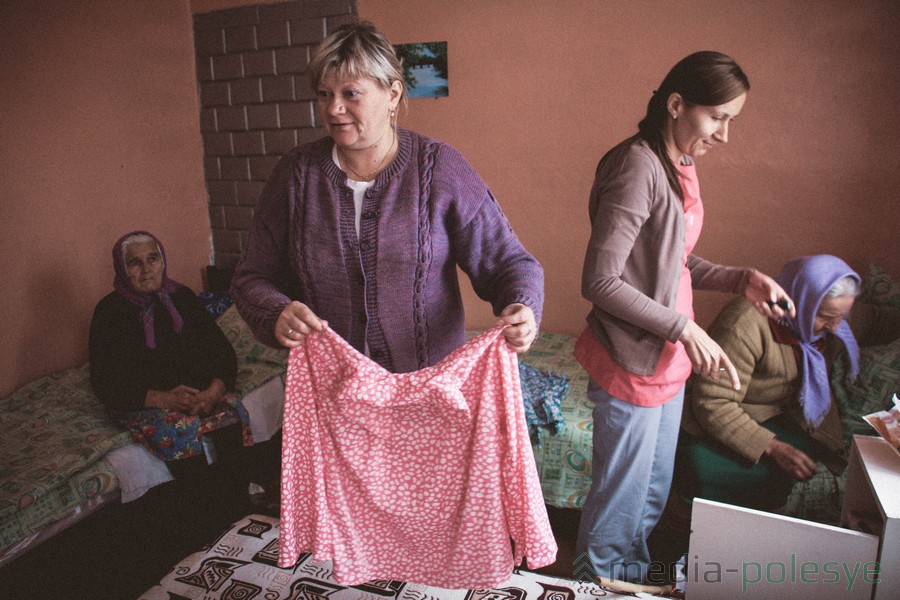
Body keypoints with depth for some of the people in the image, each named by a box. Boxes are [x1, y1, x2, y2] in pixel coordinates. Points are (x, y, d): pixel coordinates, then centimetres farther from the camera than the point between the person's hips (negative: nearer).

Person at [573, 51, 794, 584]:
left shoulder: (681, 167, 8)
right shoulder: (638, 168, -20)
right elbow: (600, 281, -24)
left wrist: (742, 279, 2)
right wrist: (684, 329, -21)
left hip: (668, 359, 9)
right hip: (631, 362, -9)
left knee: (655, 491, 24)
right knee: (622, 497, 9)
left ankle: (635, 580, 45)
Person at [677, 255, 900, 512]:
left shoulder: (837, 318, 1)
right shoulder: (747, 323, -26)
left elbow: (876, 319, 27)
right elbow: (713, 403, -27)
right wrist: (772, 447, -30)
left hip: (790, 420, 6)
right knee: (701, 467, -35)